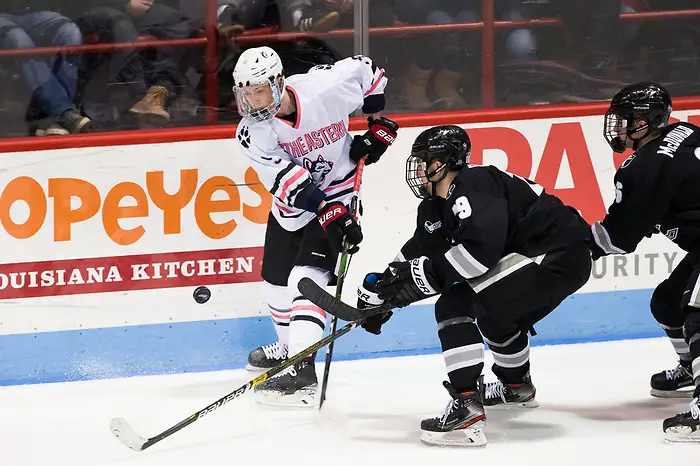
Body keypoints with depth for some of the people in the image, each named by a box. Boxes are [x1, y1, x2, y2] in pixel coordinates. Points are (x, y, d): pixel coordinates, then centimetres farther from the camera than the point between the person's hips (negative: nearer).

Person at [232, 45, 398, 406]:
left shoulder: (326, 87, -24)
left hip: (340, 191, -4)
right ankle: (290, 346, 42)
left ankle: (302, 370, -27)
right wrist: (330, 214, -36)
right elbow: (290, 181, -27)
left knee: (307, 276, -19)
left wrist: (378, 126, -3)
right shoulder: (252, 133, -19)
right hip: (293, 202, 4)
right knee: (276, 279, 13)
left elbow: (366, 70, -4)